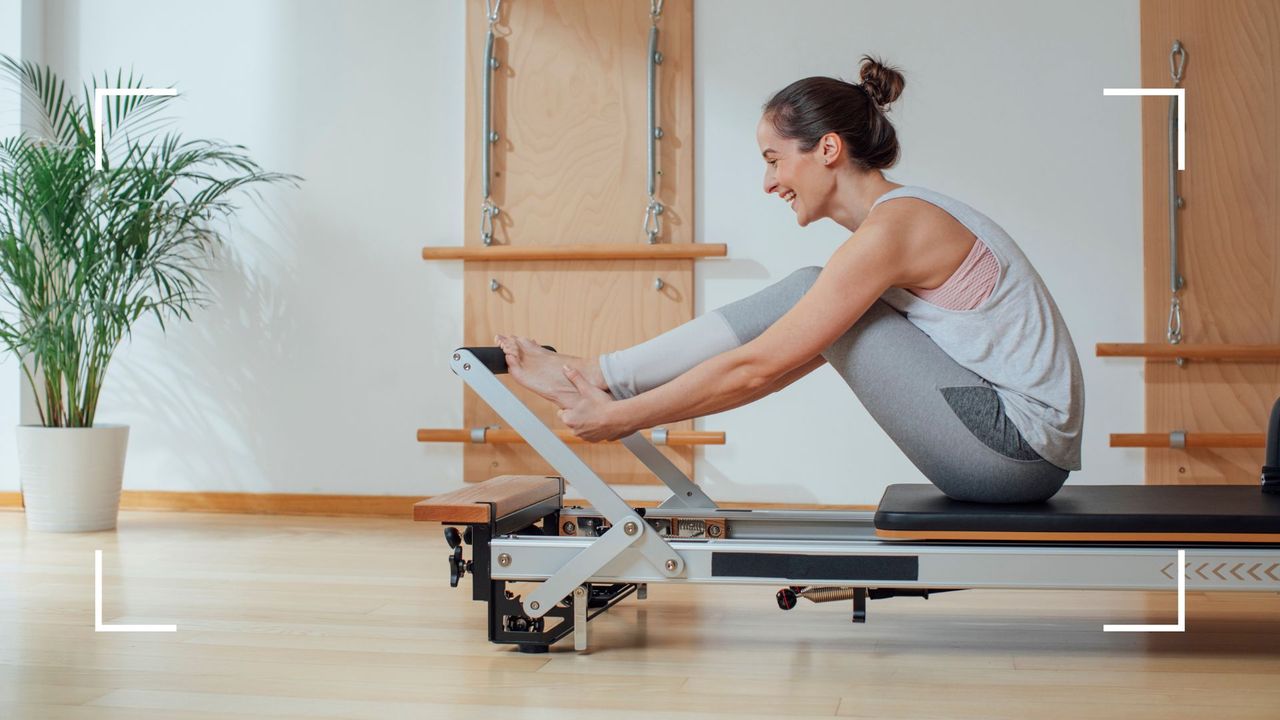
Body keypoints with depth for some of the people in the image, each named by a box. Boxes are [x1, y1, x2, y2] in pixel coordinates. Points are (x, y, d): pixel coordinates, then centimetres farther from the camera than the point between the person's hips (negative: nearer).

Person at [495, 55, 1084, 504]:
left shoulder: (889, 231, -18)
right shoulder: (903, 217, 13)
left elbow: (756, 367, -19)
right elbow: (789, 362, 18)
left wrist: (620, 418, -10)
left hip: (1019, 446, -9)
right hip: (1023, 454, 9)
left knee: (805, 294, -9)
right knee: (808, 315, 7)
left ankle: (590, 376, -3)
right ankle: (595, 378, 8)